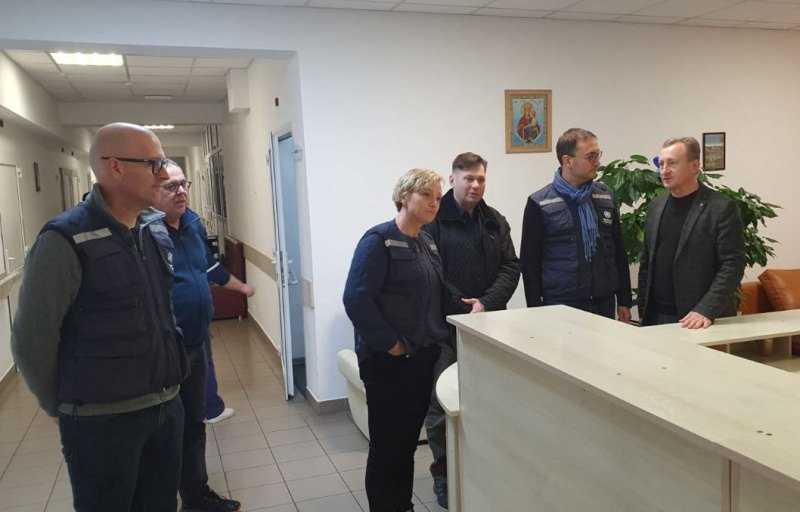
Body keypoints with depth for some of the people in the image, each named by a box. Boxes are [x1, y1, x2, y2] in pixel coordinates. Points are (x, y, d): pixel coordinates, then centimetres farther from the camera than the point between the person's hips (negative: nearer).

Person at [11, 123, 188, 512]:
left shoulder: (158, 228, 3)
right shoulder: (66, 241, -17)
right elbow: (31, 341, -11)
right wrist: (62, 408, 1)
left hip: (168, 407, 6)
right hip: (103, 421, -5)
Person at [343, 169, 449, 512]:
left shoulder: (428, 242, 11)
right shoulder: (379, 240, -12)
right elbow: (356, 298, -20)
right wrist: (390, 344, -18)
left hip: (424, 357, 7)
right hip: (388, 361, -7)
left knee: (409, 439, 18)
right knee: (386, 444, 5)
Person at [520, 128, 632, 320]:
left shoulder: (605, 196, 8)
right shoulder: (540, 204, -5)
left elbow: (619, 252, 13)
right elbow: (529, 262, -3)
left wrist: (624, 301, 10)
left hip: (604, 304, 4)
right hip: (560, 305, -3)